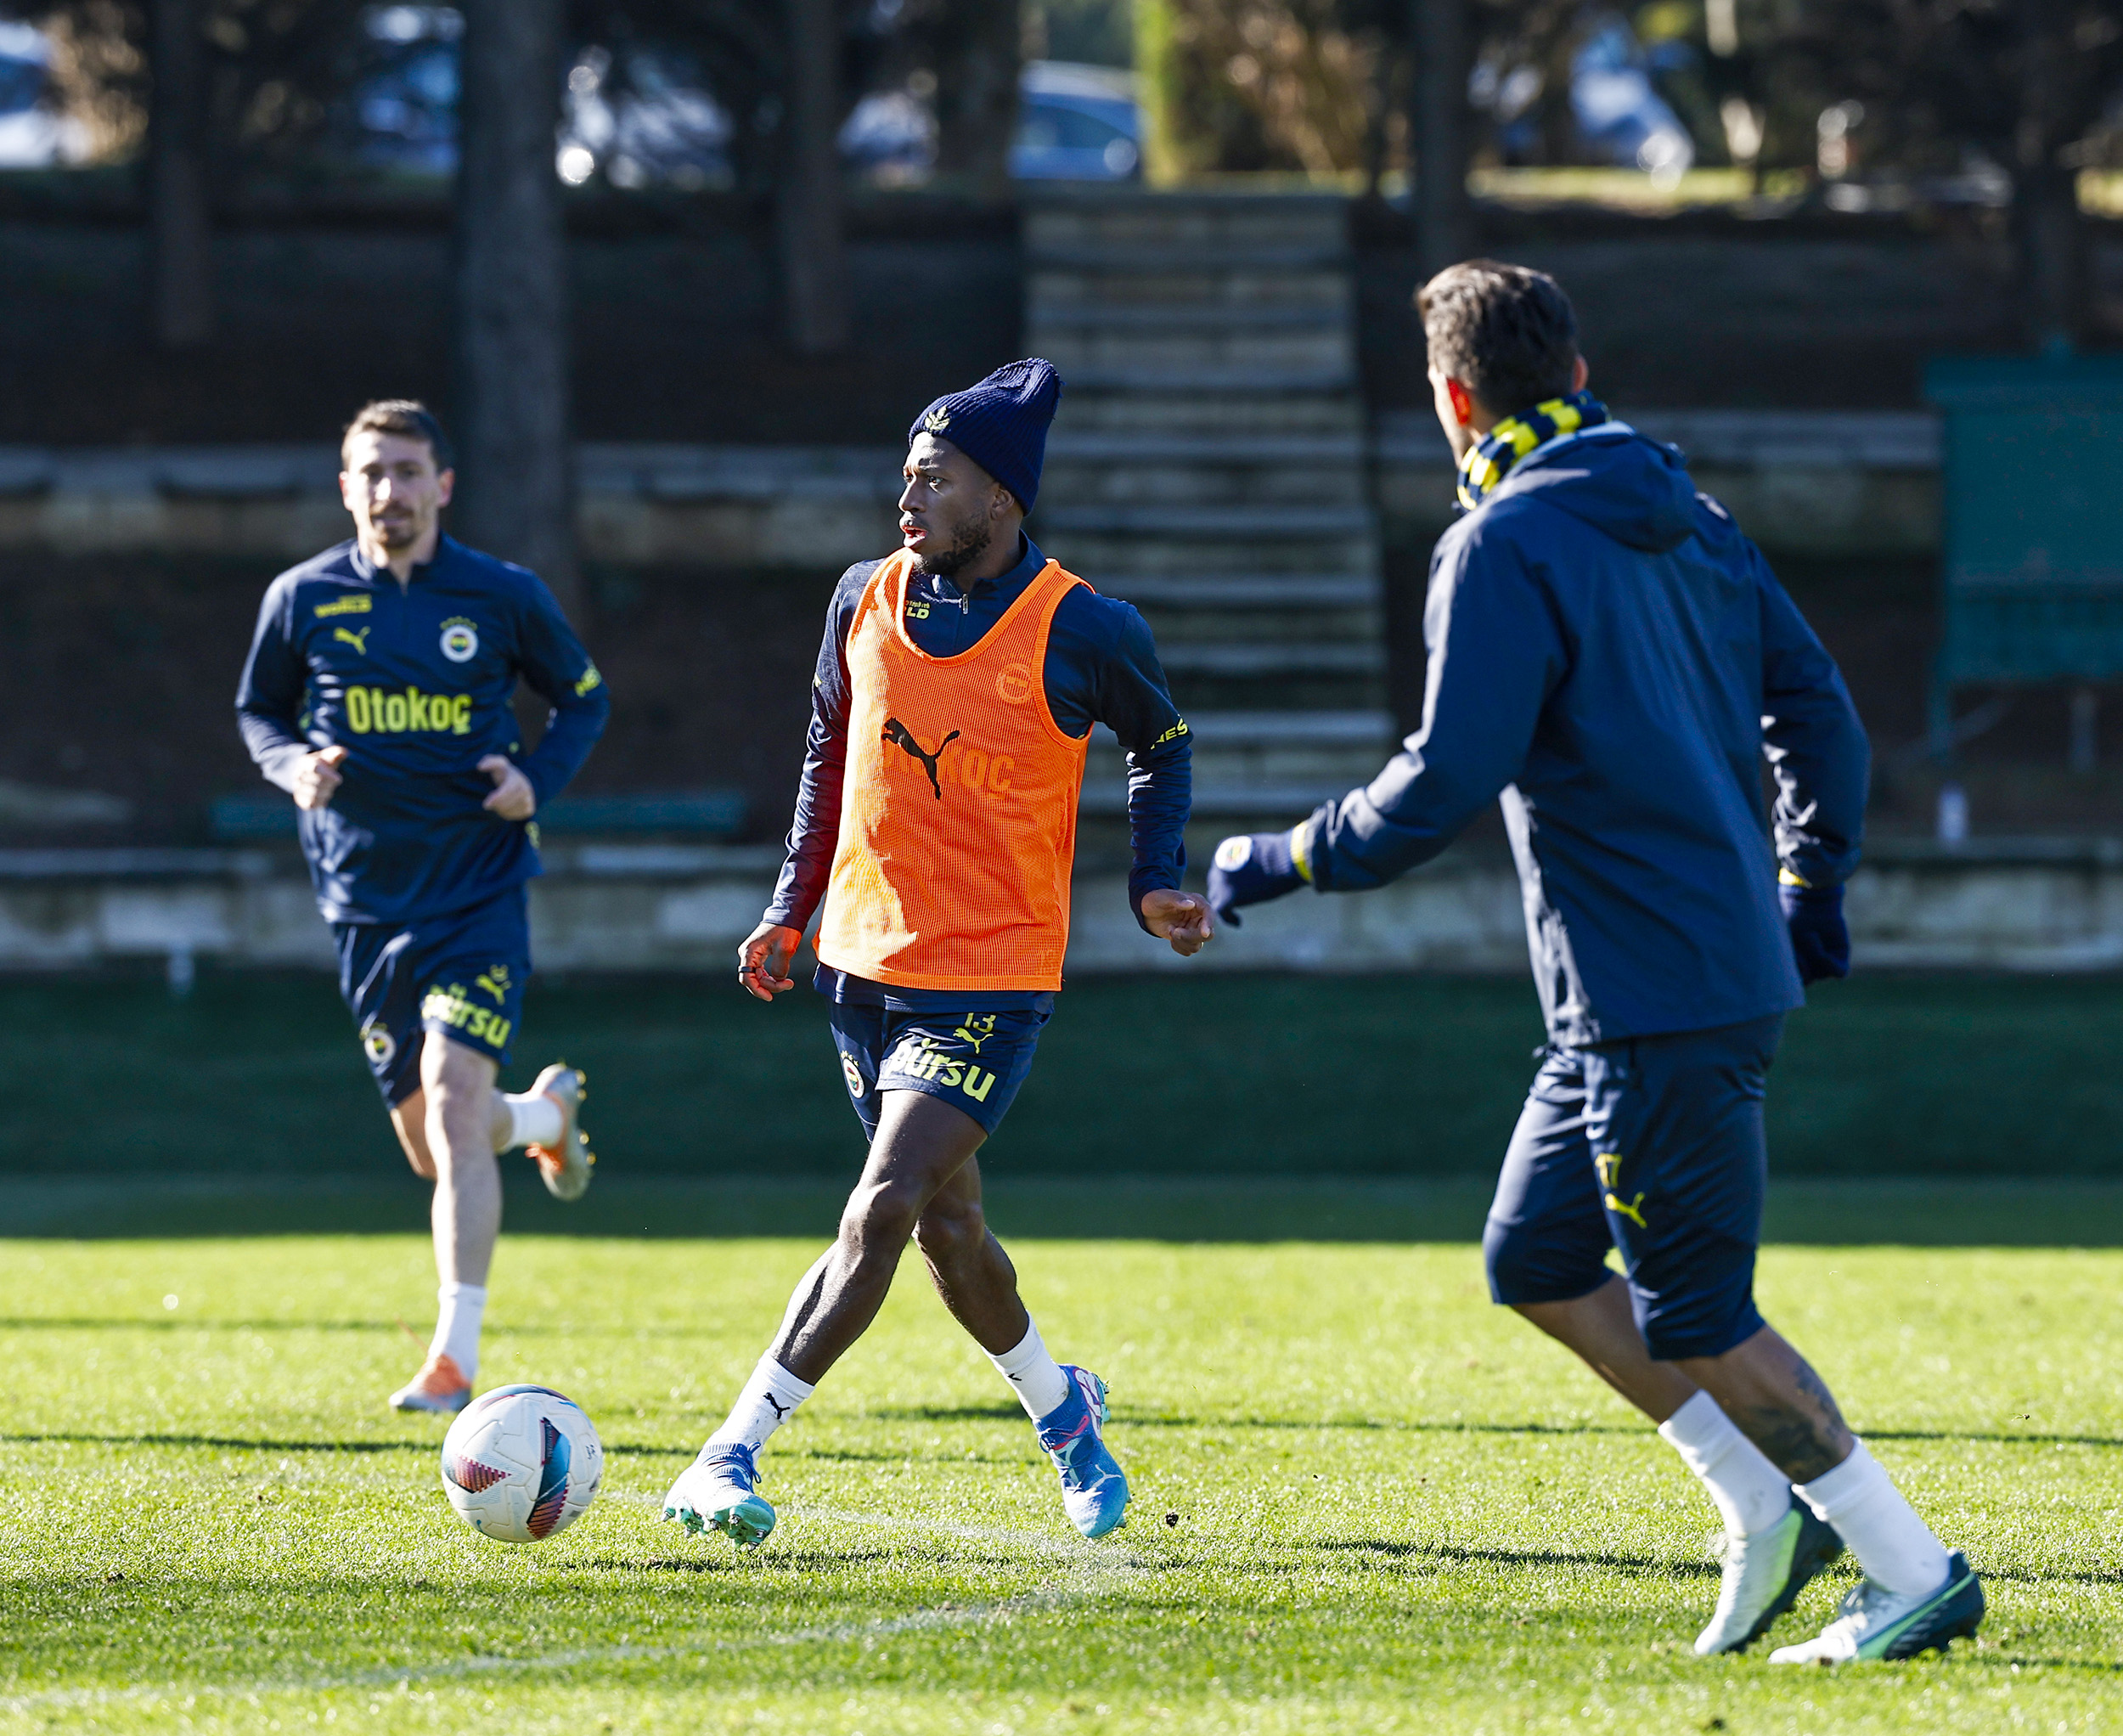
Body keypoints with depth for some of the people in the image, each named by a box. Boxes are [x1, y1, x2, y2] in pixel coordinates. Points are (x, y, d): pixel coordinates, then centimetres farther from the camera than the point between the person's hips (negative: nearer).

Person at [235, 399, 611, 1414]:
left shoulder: (504, 598, -3)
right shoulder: (303, 599, 1)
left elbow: (584, 698, 11)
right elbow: (259, 712, 15)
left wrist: (539, 779, -7)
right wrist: (294, 766, -7)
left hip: (479, 889, -3)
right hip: (366, 903, 3)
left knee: (452, 1103, -19)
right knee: (431, 1150, 8)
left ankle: (455, 1360, -17)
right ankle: (546, 1114, 45)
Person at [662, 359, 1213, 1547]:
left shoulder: (1080, 630, -11)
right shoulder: (867, 601, 2)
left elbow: (1163, 744, 8)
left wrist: (1158, 883, -3)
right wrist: (793, 910, 15)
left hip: (991, 980, -5)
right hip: (867, 963, 5)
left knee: (884, 1212, -16)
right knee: (947, 1226, 14)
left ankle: (733, 1456, -18)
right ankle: (1064, 1410, 37)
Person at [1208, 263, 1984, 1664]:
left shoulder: (1508, 546, -14)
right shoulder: (1690, 520, 12)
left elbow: (1447, 785, -19)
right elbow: (1818, 714, 15)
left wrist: (1280, 862, -6)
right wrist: (1811, 895, 27)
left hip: (1654, 1002, -9)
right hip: (1729, 964, 9)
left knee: (1697, 1322, -2)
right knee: (1536, 1259, 16)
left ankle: (1918, 1576, 1)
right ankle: (1767, 1513, 15)